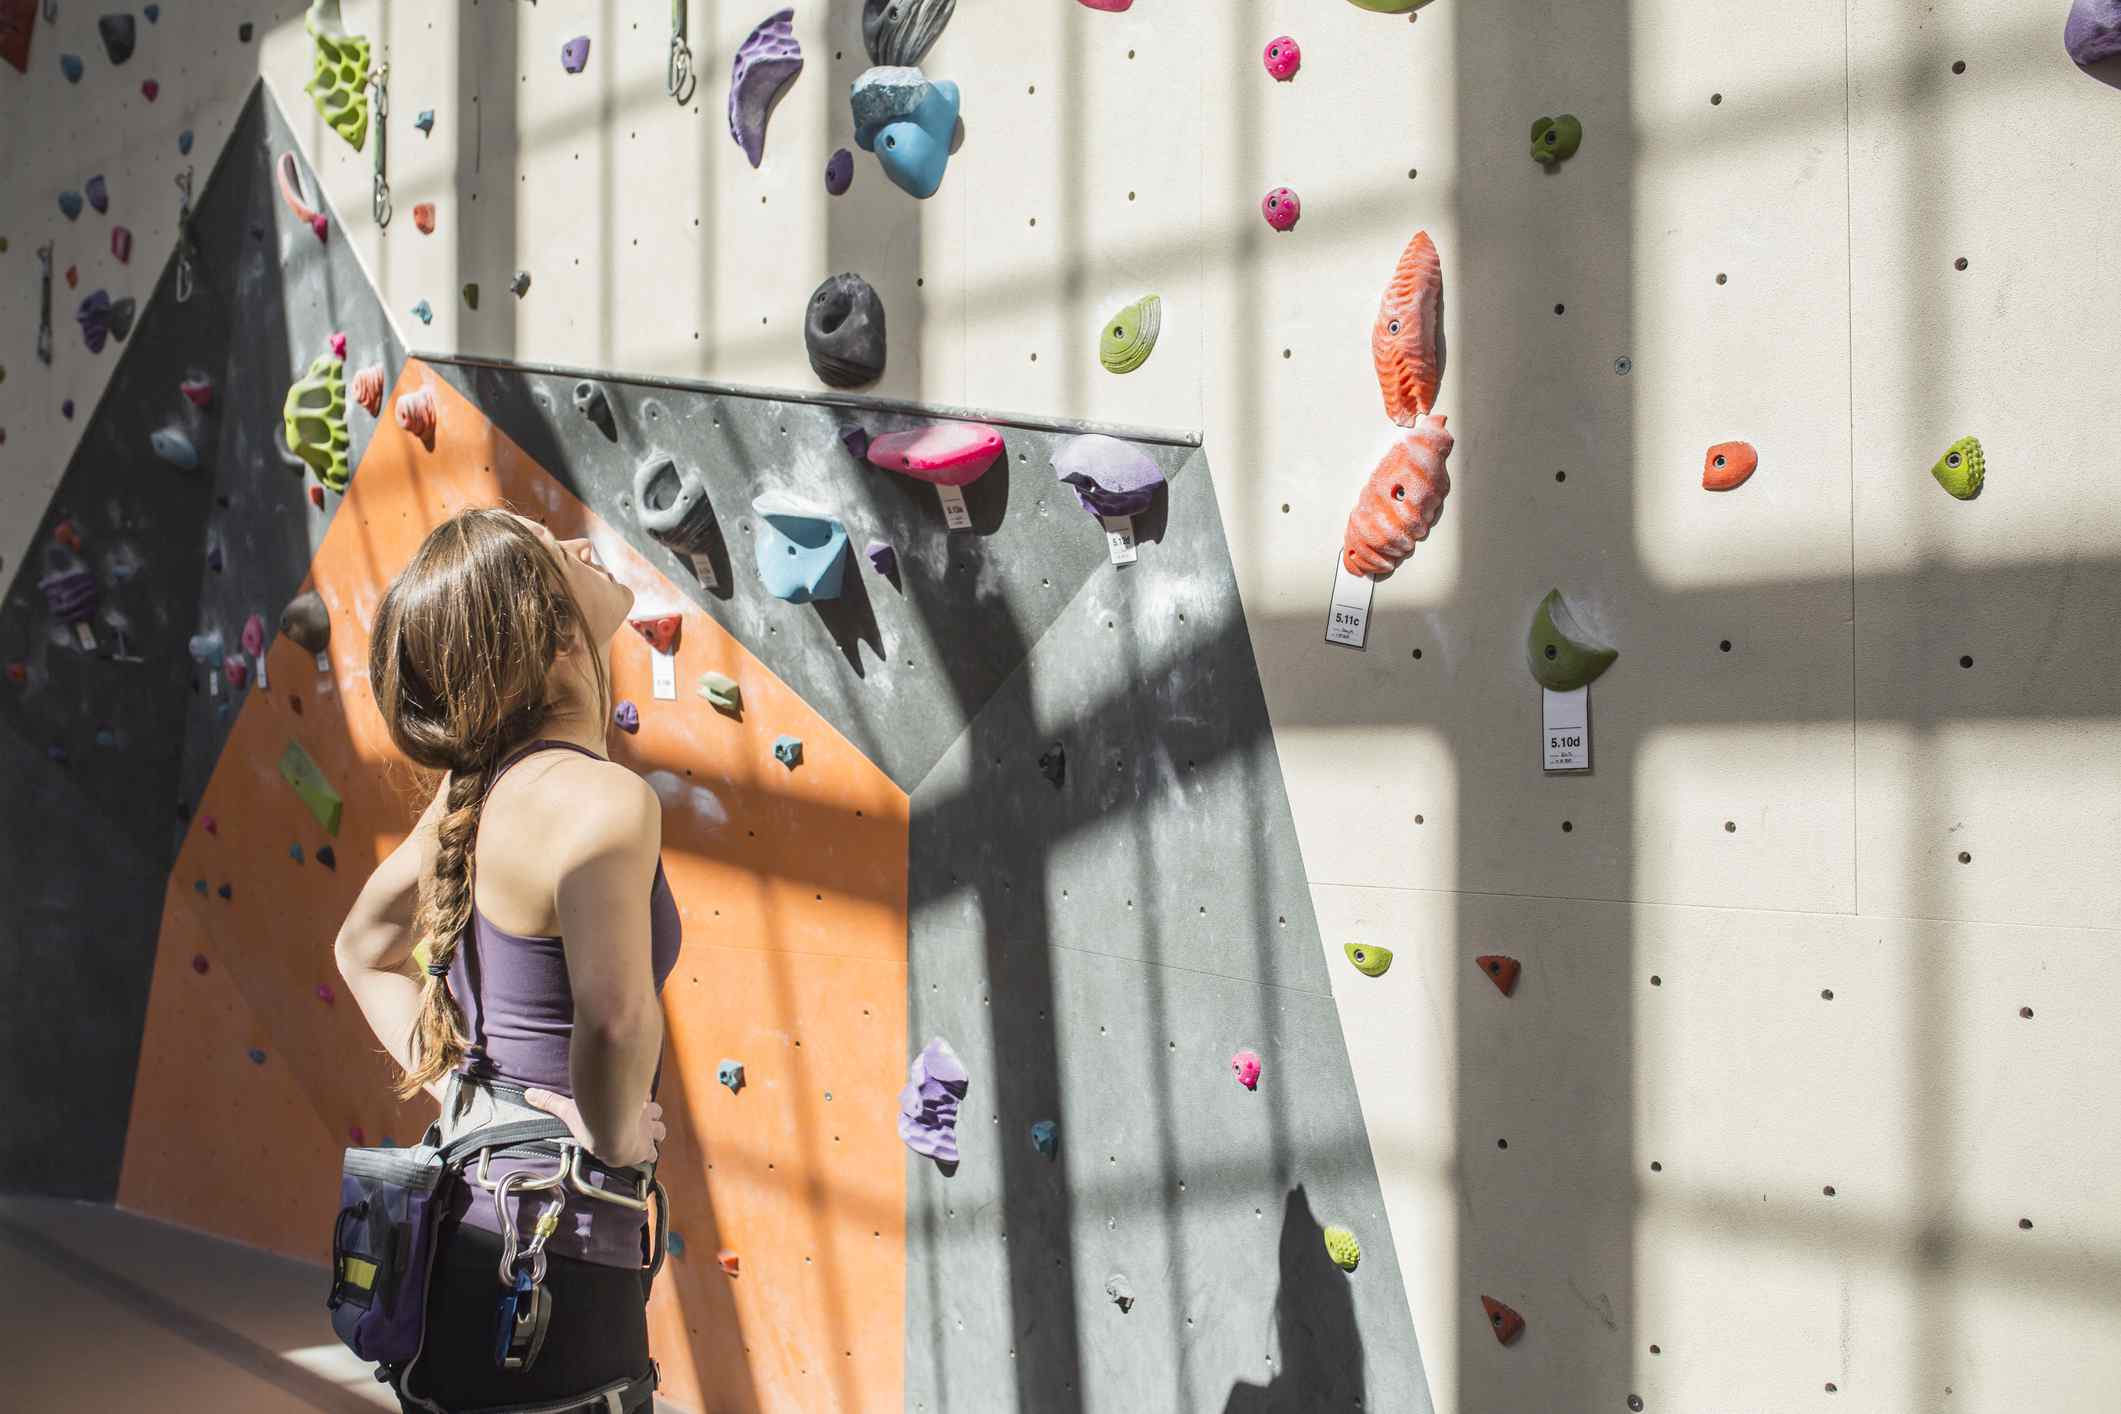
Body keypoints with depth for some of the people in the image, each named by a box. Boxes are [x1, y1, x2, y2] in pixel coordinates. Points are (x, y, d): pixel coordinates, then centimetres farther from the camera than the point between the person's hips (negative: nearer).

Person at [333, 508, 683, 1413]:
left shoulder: (480, 785, 5)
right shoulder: (602, 797, -21)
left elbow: (363, 950, 20)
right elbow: (613, 1020, -37)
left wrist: (456, 1087, 10)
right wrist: (617, 1136, -18)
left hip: (464, 1219, 8)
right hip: (547, 1267, -8)